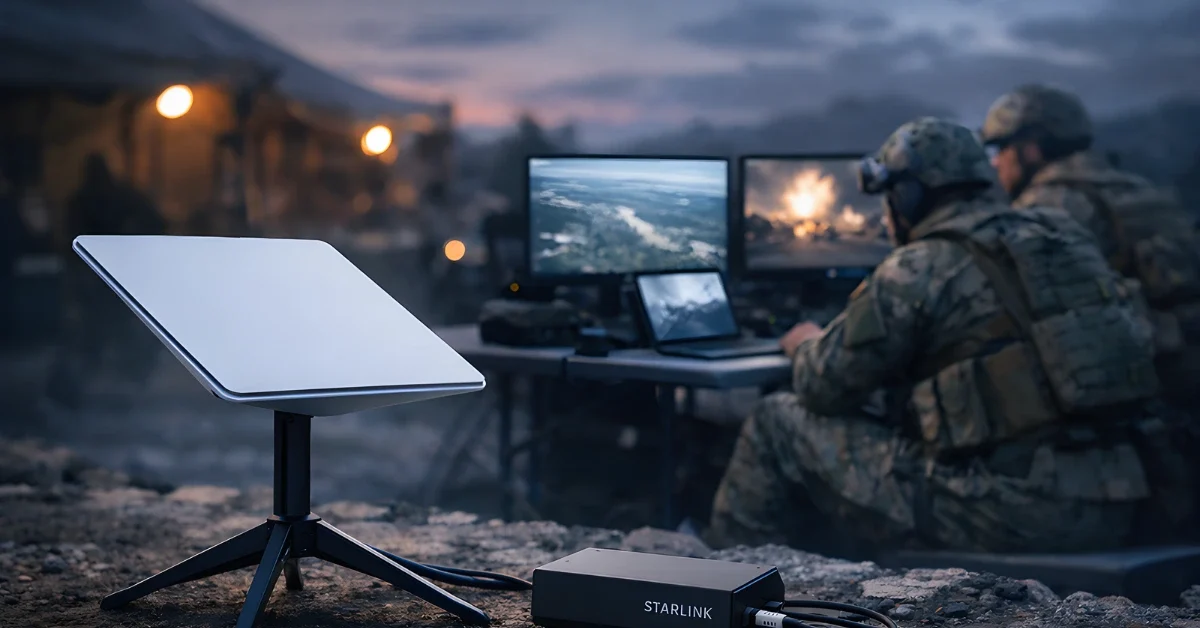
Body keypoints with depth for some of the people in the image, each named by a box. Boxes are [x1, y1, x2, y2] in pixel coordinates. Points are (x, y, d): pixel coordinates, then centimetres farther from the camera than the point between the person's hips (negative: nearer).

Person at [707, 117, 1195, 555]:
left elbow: (823, 389, 0)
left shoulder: (917, 270, -7)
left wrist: (806, 346, 25)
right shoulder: (1070, 240, 15)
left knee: (779, 423, 7)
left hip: (1013, 512, -8)